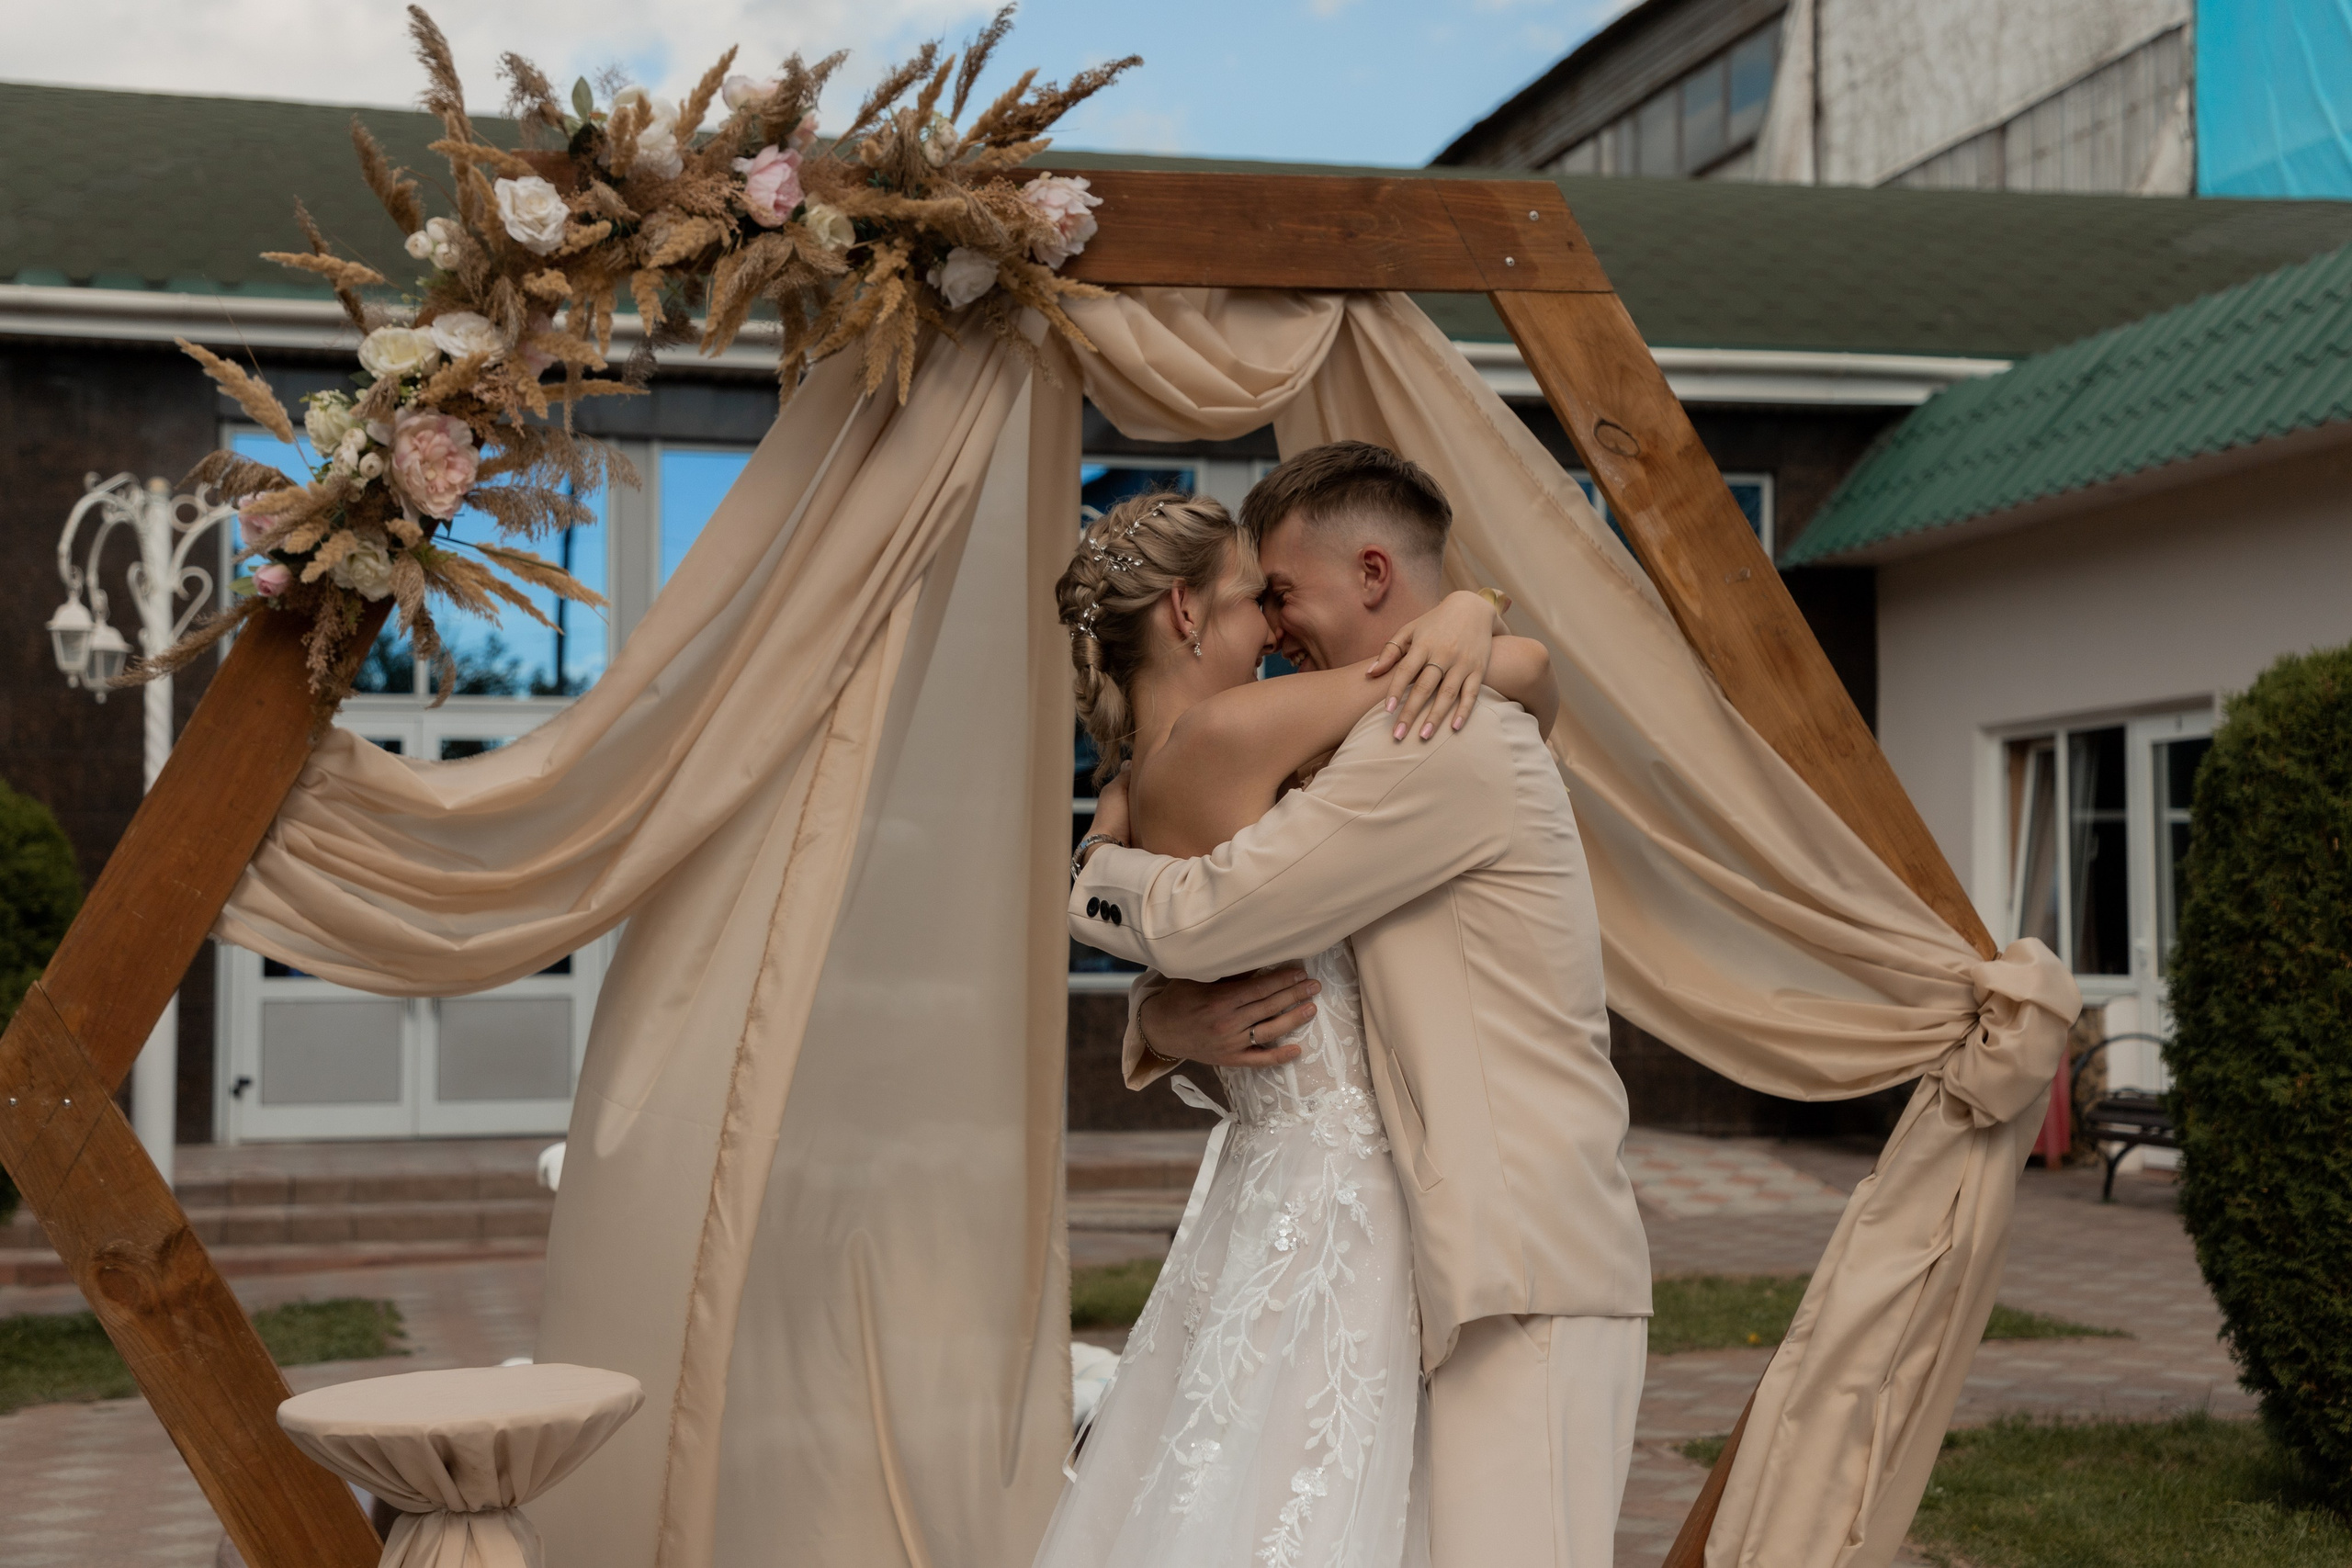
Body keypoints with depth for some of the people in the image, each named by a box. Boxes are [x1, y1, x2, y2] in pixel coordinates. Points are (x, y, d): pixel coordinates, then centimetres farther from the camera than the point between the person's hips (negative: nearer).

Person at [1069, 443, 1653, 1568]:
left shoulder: (1442, 743, -13)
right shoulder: (1423, 746, 20)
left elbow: (1198, 917, -16)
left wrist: (1088, 865, 4)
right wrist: (1166, 1020, -3)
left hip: (1527, 1276, -10)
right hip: (1473, 1267, 10)